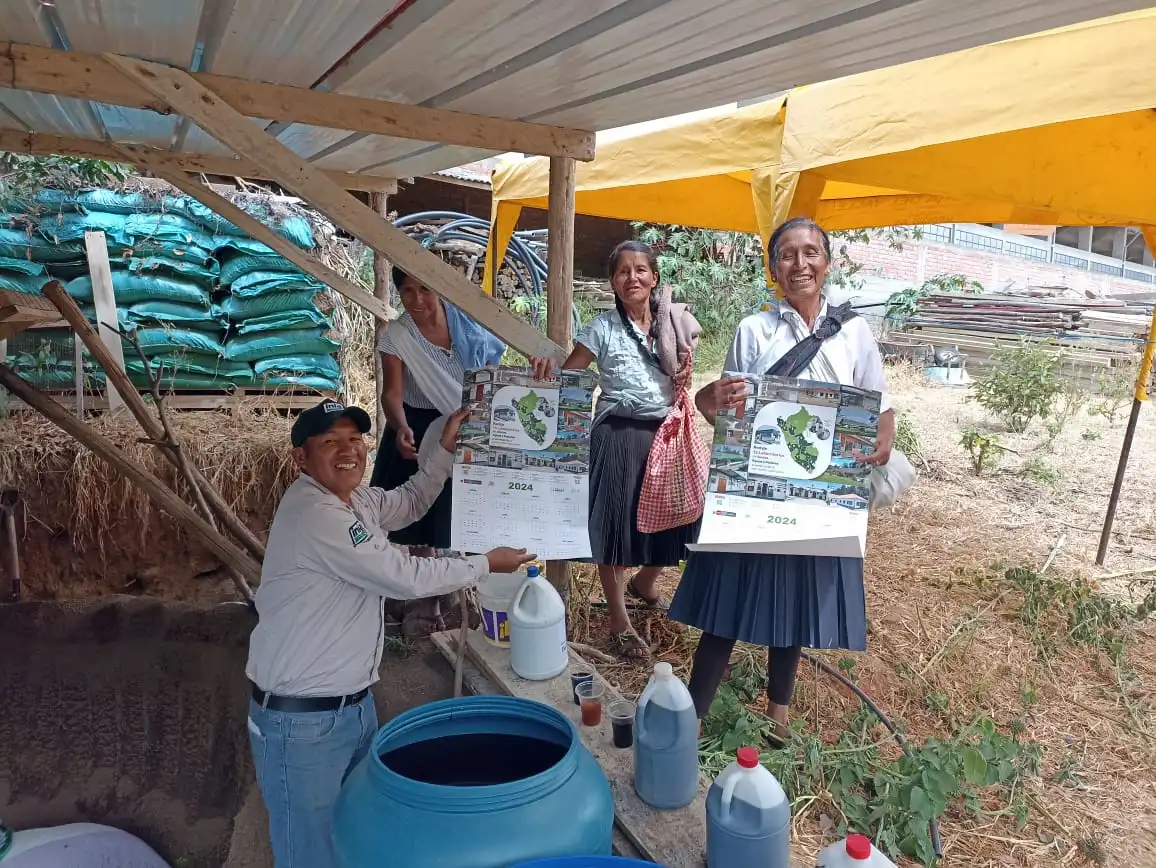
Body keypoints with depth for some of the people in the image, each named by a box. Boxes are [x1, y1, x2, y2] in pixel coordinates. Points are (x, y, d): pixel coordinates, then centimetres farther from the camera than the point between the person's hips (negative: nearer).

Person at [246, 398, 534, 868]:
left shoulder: (353, 497, 5)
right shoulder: (315, 513, -24)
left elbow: (409, 504, 21)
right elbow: (407, 578, -22)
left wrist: (445, 448, 8)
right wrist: (487, 564, -10)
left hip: (356, 703, 9)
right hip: (302, 720, -9)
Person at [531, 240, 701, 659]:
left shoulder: (676, 325, 6)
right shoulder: (602, 328, -4)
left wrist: (685, 382, -7)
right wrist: (544, 365, -28)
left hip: (666, 434, 4)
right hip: (619, 436, -4)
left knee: (672, 514, 8)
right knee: (616, 521, 0)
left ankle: (643, 583, 40)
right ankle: (619, 620, 17)